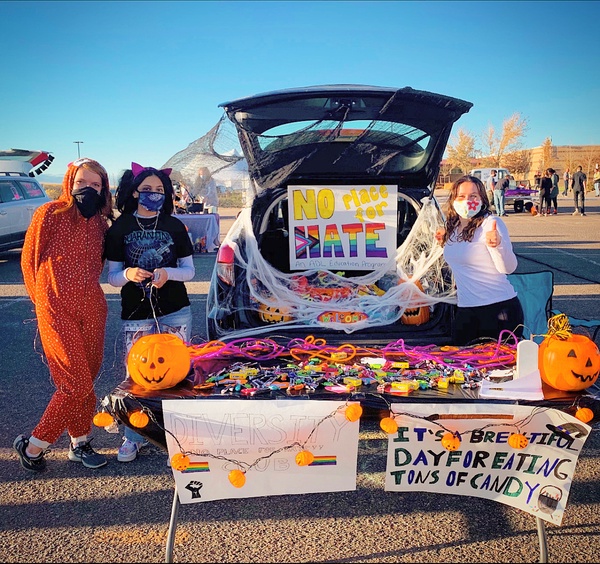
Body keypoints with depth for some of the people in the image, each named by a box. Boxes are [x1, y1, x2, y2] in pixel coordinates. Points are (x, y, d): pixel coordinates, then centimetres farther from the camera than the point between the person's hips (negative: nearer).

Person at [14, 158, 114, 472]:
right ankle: (32, 446, 14)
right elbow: (28, 260, 0)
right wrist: (44, 300, 5)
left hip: (92, 309, 5)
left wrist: (87, 291, 9)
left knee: (87, 380, 11)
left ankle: (79, 444, 27)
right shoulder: (49, 214, -6)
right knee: (77, 384, -6)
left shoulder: (100, 223, 9)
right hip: (57, 311, -5)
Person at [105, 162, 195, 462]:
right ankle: (133, 438, 22)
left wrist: (168, 273, -17)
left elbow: (189, 270, 4)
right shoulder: (120, 228, 1)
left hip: (175, 312, 1)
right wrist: (128, 274, -21)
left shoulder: (174, 226, 3)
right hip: (136, 314, 0)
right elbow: (112, 276, 1)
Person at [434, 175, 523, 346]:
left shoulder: (491, 224, -13)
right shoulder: (453, 227, 8)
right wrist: (447, 242, 14)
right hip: (465, 311, 7)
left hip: (499, 309, -6)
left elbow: (508, 268, -21)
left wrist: (498, 244, -37)